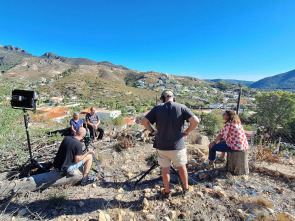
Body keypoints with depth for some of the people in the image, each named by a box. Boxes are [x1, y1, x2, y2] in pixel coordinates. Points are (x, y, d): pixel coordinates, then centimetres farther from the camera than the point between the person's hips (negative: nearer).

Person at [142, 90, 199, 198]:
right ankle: (186, 188, 39)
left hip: (162, 146, 0)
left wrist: (153, 131, 3)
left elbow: (144, 121, -7)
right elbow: (195, 121, -14)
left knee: (165, 169, 15)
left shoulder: (157, 108, -5)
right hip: (178, 145, 0)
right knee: (181, 167, 21)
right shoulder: (181, 107, -7)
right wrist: (187, 131, -1)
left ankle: (167, 192, 32)